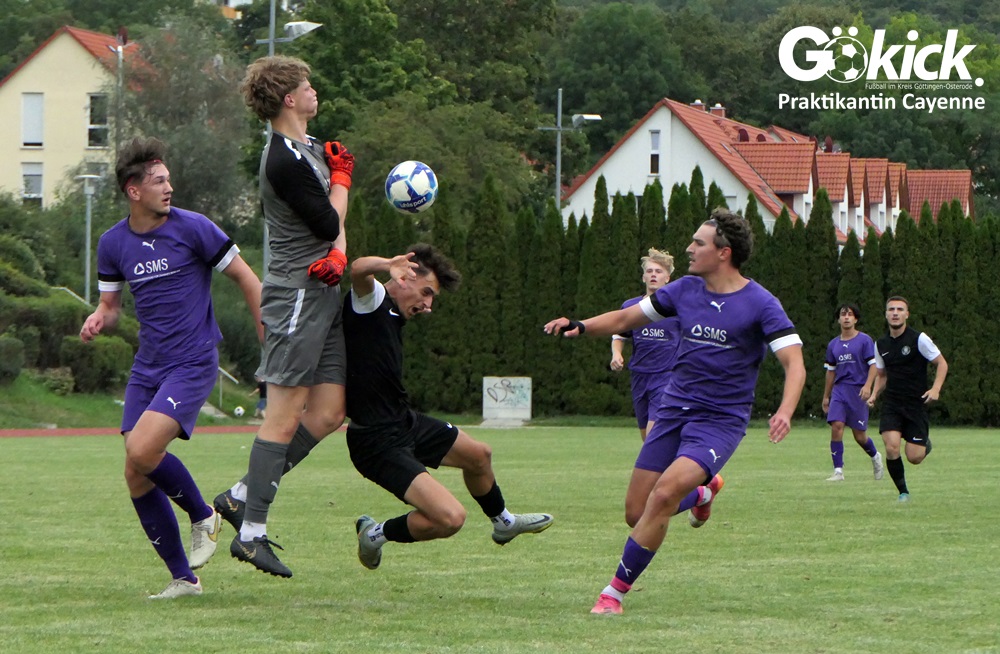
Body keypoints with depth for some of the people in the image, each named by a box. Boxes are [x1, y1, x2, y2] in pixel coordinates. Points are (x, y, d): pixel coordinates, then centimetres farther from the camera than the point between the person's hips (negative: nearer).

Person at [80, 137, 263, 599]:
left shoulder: (192, 228, -9)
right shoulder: (113, 244, 5)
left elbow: (246, 279, -2)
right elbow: (110, 305, 16)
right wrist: (97, 320, -8)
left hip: (193, 364, -6)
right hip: (147, 367, 6)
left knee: (142, 451, -24)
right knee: (136, 477, -1)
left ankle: (203, 517, 3)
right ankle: (183, 578, 10)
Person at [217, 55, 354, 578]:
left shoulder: (313, 150, 16)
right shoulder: (285, 161, -17)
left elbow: (333, 221, 16)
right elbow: (329, 222, -15)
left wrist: (337, 254, -5)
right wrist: (341, 178, 2)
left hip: (322, 294, 10)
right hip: (296, 295, -10)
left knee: (329, 411, 6)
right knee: (285, 414, -9)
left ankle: (241, 497, 13)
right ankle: (251, 532, -7)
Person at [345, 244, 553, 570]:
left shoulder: (392, 316, 11)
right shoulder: (371, 299, -18)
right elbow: (359, 269, -44)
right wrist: (388, 265, -62)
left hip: (405, 422, 11)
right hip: (379, 443, -11)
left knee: (478, 455, 30)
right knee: (450, 517, -23)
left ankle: (503, 522, 58)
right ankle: (376, 534, 3)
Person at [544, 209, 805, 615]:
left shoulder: (760, 304, -10)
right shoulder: (686, 290, 5)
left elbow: (794, 363, -16)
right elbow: (626, 319, 14)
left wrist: (784, 411, -34)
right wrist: (580, 326, -4)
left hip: (721, 421, -6)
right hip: (673, 410, 6)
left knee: (664, 493, -27)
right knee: (636, 514, 4)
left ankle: (615, 591, -14)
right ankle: (703, 493, 37)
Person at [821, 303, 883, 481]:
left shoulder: (864, 340, -1)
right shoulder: (833, 345, 13)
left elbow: (874, 365, -5)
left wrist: (867, 386, -19)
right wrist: (826, 396, 21)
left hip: (858, 391, -4)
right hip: (839, 390, 4)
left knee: (859, 434, 0)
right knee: (836, 426, -14)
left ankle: (875, 457, 31)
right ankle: (838, 471, -11)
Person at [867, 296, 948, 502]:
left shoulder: (919, 339, -7)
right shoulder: (881, 344, 7)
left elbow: (942, 363, -2)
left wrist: (935, 389, -17)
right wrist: (874, 394, 4)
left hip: (916, 405, -3)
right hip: (891, 405, 3)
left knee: (914, 458, -6)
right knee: (891, 447, -19)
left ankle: (925, 444, 32)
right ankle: (903, 492, 0)